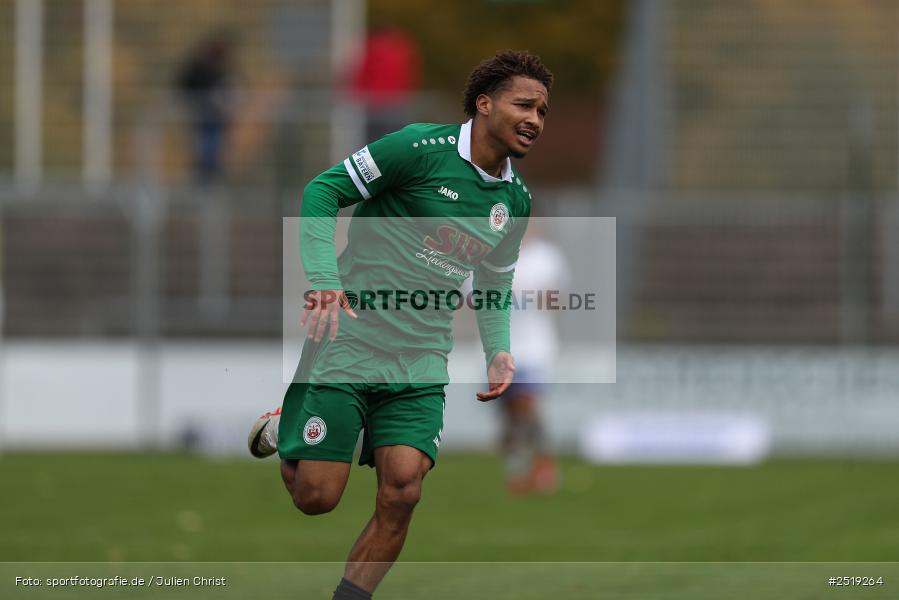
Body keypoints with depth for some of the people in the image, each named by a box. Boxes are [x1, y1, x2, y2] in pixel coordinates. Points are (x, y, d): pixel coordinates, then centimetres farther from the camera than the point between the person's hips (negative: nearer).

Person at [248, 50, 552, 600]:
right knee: (316, 496, -4)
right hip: (348, 343, -5)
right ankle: (279, 429, 29)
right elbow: (323, 190, -8)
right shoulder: (422, 148, -11)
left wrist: (499, 349, 7)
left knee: (401, 494, -12)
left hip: (421, 366, 5)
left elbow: (496, 284, 25)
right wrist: (324, 281, -19)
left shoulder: (516, 201, 10)